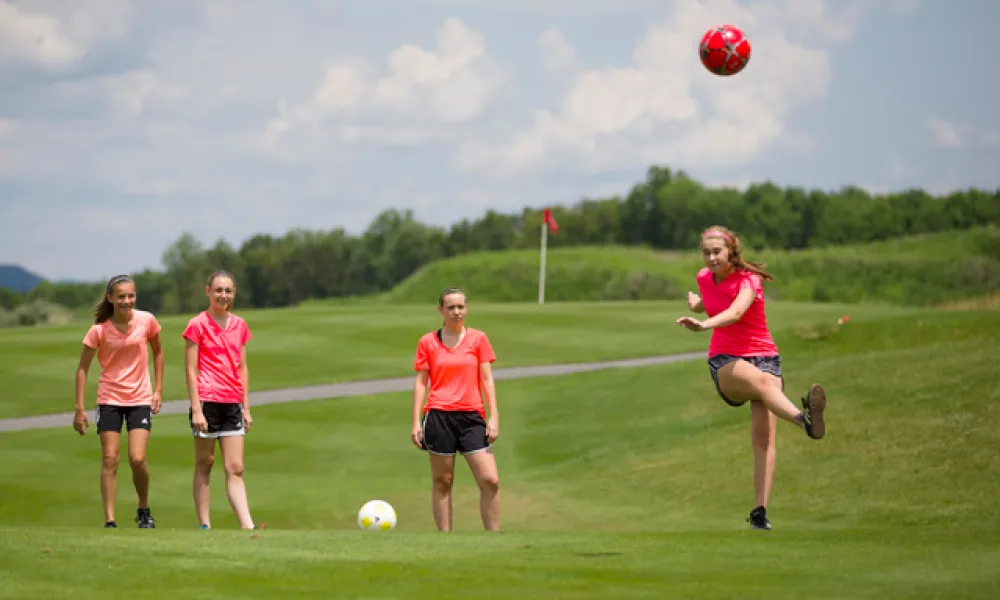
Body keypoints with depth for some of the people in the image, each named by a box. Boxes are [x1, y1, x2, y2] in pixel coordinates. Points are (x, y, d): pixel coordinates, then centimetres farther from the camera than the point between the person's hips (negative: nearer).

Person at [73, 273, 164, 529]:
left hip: (141, 399, 0)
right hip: (109, 399, 0)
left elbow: (157, 352, 12)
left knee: (137, 459, -11)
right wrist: (80, 408, -6)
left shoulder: (146, 321, -6)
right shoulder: (99, 330, -10)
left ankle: (144, 510, 13)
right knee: (110, 460, -4)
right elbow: (82, 368, -3)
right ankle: (110, 520, 0)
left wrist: (158, 389, 7)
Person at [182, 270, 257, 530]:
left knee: (235, 469, 0)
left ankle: (247, 527, -8)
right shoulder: (198, 324, -3)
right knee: (204, 463, 3)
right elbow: (191, 370, -6)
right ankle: (204, 525, 6)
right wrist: (196, 409, -12)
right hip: (207, 401, -4)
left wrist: (246, 408, 12)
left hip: (233, 404, 4)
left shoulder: (239, 326, 12)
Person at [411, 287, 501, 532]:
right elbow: (420, 382, 8)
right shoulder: (428, 342, 6)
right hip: (439, 416, -1)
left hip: (471, 416, 1)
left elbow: (487, 379, 7)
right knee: (442, 482, 3)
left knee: (490, 480, -8)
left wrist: (494, 416, -1)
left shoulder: (478, 339, 8)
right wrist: (416, 422, 2)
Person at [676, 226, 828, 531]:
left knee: (764, 436, -16)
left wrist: (703, 324, -47)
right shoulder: (704, 278, 6)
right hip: (724, 362, 0)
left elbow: (735, 312, -33)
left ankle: (760, 511, -17)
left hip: (763, 355, 0)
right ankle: (803, 418, -68)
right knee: (761, 380, -37)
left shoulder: (748, 281, -9)